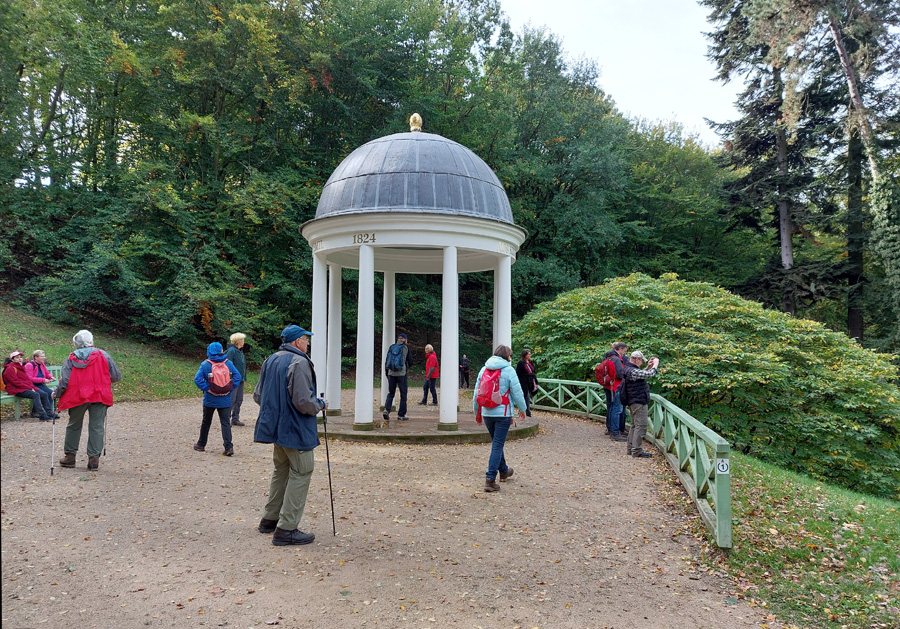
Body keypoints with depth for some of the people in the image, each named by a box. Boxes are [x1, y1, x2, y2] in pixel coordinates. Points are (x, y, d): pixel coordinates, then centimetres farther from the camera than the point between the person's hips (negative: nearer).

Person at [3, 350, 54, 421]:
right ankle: (42, 416, -33)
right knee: (35, 395, -30)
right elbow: (16, 382, -15)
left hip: (26, 388, 9)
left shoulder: (21, 367, 20)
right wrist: (30, 388, -17)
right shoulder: (10, 369, -8)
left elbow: (27, 379, 18)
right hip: (16, 390, -9)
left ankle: (49, 414, -8)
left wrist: (32, 387, -1)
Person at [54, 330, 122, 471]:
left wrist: (56, 394, 15)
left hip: (77, 396, 1)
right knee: (97, 427, 2)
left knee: (74, 425, 18)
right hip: (100, 396, -1)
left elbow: (64, 381, -2)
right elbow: (117, 376, 2)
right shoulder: (103, 355, 0)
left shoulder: (71, 358, 2)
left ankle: (69, 455, 27)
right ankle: (94, 459, 0)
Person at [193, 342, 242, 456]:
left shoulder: (205, 364, -8)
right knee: (226, 422, 2)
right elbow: (237, 377, -5)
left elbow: (197, 379, -16)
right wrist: (230, 390, -3)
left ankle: (201, 445, 30)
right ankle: (228, 446, -10)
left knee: (206, 422, 16)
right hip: (225, 401, 1)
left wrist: (206, 388, -9)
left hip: (210, 400, -1)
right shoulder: (228, 363, -2)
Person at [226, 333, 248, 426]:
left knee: (239, 400, 11)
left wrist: (244, 377, 16)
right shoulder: (232, 351, -13)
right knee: (232, 400, -6)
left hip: (240, 380, 9)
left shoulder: (240, 351, 13)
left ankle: (235, 419, 19)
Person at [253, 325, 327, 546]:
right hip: (296, 430, -9)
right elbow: (303, 401, -25)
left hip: (275, 427, 9)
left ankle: (270, 519, 32)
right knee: (300, 474, -1)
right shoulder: (299, 363, -19)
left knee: (281, 471, 22)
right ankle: (286, 529, 0)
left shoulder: (270, 360, 9)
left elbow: (257, 396, 13)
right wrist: (320, 404, -6)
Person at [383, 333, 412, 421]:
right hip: (402, 373, -3)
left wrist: (386, 372, 17)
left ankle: (386, 410, -6)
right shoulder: (406, 347, -1)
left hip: (391, 373, 3)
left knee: (390, 393, 13)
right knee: (403, 394, 6)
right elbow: (410, 361, -1)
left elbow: (386, 361, 9)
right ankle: (401, 415, 7)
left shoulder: (391, 347, 9)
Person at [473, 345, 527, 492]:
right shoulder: (509, 370, -9)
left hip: (487, 413, 5)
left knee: (496, 443, 22)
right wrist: (522, 409, 9)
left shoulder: (484, 369, 6)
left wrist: (476, 411, 22)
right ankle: (490, 479, -8)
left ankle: (503, 470, 40)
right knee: (497, 445, -3)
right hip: (503, 413, -5)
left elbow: (477, 392, 10)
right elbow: (517, 393, -6)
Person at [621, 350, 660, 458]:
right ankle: (637, 451, -6)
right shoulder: (632, 371, -21)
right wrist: (655, 365, -4)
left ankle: (631, 448, 21)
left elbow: (643, 374, 24)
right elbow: (649, 374, -21)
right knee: (641, 426, -7)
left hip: (633, 402, 11)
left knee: (635, 425, 17)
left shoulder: (628, 369, 12)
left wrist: (648, 367, 13)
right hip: (639, 402, -11)